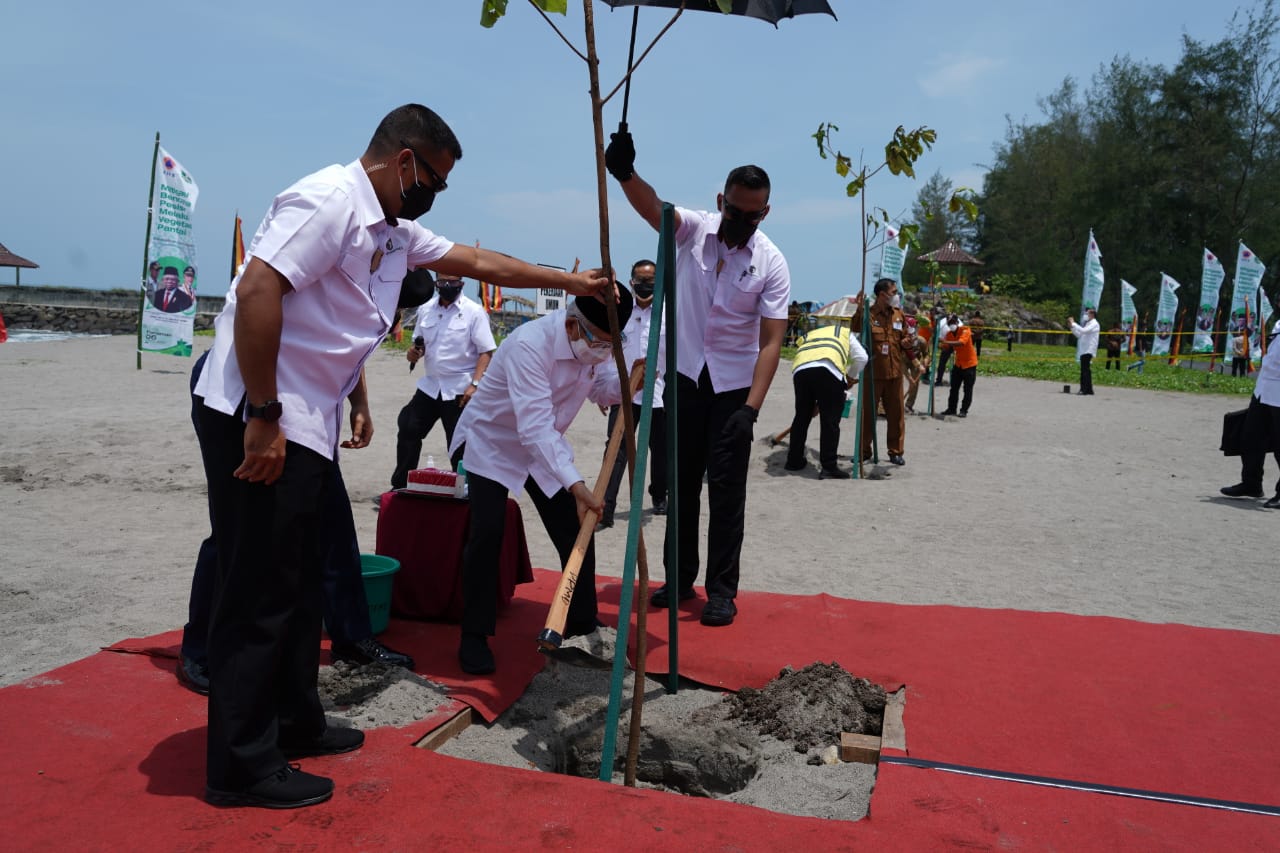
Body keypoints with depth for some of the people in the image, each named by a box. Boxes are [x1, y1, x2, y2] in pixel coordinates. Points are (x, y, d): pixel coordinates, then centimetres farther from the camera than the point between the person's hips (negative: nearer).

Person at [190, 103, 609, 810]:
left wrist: (566, 281, 28)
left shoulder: (396, 232, 16)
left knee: (301, 580, 16)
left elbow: (475, 260, 26)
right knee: (259, 588, -3)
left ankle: (293, 723, 30)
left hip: (307, 428, 10)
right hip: (255, 421, -10)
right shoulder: (329, 200, -14)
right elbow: (256, 291, -23)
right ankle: (242, 765, 9)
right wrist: (264, 419, -23)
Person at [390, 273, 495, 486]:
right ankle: (400, 487, 26)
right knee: (408, 431, 11)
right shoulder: (426, 309, 7)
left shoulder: (474, 312, -9)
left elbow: (486, 352, -12)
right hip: (429, 386, 6)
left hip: (460, 390, -6)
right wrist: (413, 352, -5)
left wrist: (474, 384, -22)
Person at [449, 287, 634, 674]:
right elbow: (535, 426, -42)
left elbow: (600, 388, 2)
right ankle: (475, 635, -3)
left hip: (545, 446, 6)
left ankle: (583, 621, 18)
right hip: (492, 441, -6)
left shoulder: (595, 344, -13)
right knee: (487, 532, -19)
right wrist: (576, 484, -49)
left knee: (577, 530, 0)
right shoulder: (529, 344, -35)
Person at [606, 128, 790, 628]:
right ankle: (679, 579, 22)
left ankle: (722, 590, 11)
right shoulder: (695, 229, -5)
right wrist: (625, 173, -49)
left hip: (733, 387, -2)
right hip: (685, 377, 2)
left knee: (726, 488, 0)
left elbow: (771, 340, -13)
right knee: (680, 481, 10)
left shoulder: (771, 263, -10)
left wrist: (752, 406, -22)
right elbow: (652, 208, -27)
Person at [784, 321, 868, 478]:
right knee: (830, 421, 2)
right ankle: (828, 467, 1)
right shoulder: (844, 332, 35)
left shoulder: (806, 337, 43)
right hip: (828, 368, -4)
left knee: (801, 417, 19)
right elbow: (861, 357, 20)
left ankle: (794, 461, 29)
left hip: (800, 369, 4)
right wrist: (851, 376, 37)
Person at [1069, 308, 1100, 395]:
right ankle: (1083, 389, 11)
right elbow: (1079, 334, 23)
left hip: (1088, 350, -9)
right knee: (1083, 370, 8)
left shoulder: (1094, 324, -5)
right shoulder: (1088, 323, 22)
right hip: (1083, 350, 9)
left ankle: (1088, 390, -14)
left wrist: (1073, 324, -15)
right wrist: (1072, 326, 15)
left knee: (1086, 370, -12)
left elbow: (1083, 331, -21)